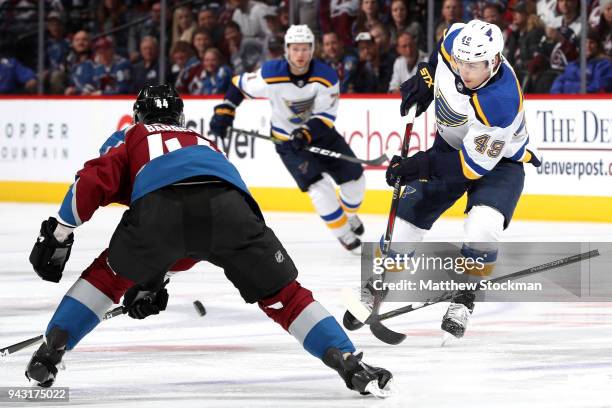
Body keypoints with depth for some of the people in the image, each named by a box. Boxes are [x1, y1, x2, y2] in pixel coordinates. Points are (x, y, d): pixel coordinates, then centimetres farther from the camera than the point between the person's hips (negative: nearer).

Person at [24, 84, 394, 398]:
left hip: (159, 207, -2)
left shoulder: (131, 138, 37)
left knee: (109, 275, 24)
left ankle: (50, 352, 19)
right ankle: (352, 366, 2)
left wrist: (58, 236, 21)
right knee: (282, 295, 15)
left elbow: (93, 183, 16)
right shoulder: (203, 142, 48)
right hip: (230, 206, 2)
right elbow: (196, 239, 51)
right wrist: (155, 280, 56)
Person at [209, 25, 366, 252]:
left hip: (320, 132, 3)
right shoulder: (271, 74, -23)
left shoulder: (326, 76, -20)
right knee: (317, 185, -19)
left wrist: (306, 135, -35)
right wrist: (224, 112, -13)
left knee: (353, 176, 4)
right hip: (287, 138, -3)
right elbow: (239, 84, -6)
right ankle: (343, 233, -3)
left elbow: (326, 115, -20)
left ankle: (349, 215, 36)